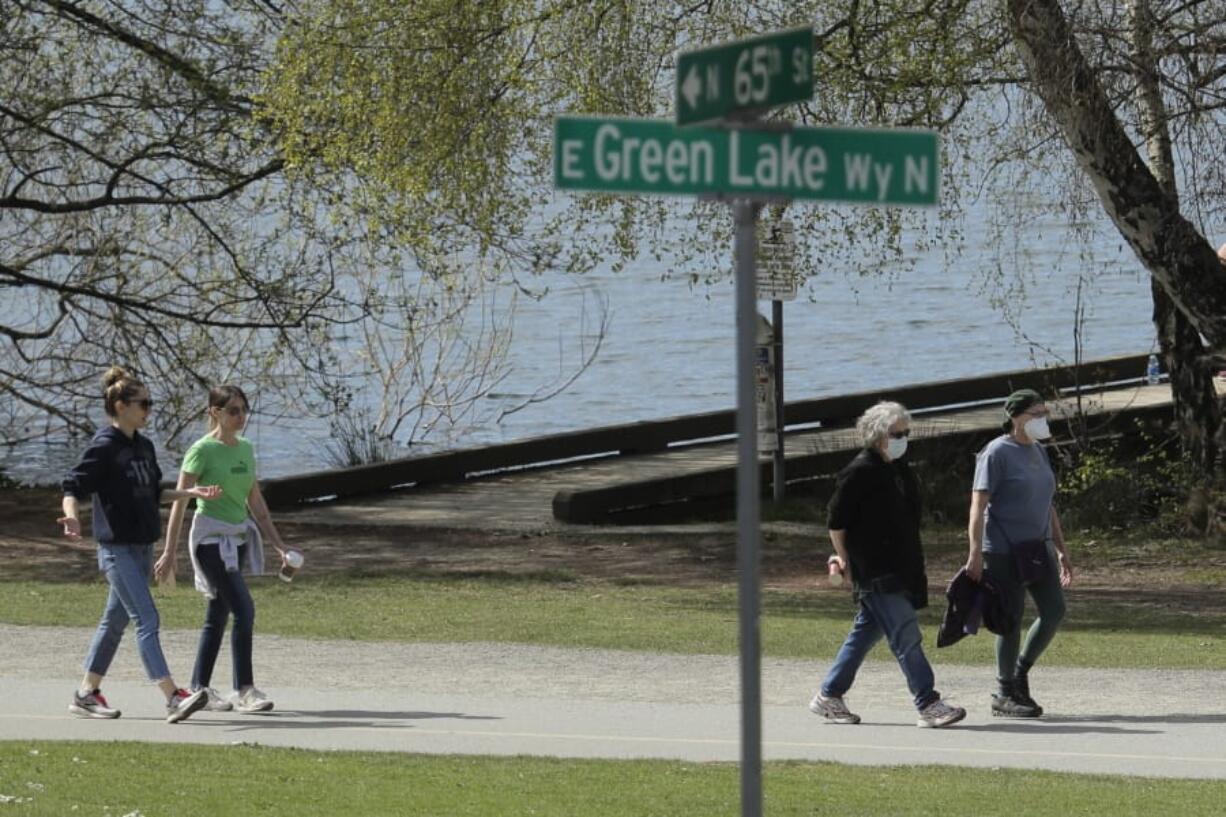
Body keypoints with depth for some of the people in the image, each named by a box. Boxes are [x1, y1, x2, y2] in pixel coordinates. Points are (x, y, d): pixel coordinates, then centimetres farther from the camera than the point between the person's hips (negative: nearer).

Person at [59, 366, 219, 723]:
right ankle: (173, 697, -20)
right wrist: (72, 517, -35)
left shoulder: (143, 446, 12)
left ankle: (87, 694, 21)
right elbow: (73, 487, -16)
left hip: (142, 546, 9)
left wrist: (192, 493, 14)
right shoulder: (104, 447, -12)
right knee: (147, 620, -14)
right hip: (117, 548, -9)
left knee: (115, 620, 13)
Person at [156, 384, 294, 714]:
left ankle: (200, 688, 18)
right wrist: (169, 552, -12)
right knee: (244, 609, -16)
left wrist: (278, 544, 14)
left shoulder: (245, 449, 10)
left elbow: (255, 501, 17)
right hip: (211, 537, -7)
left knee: (218, 616, 10)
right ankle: (244, 690, -14)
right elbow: (179, 502, -9)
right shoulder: (203, 450, -10)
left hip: (239, 537, 7)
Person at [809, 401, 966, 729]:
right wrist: (846, 559, -2)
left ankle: (828, 696, 23)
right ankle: (928, 705, -12)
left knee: (866, 633, 14)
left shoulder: (900, 470, 12)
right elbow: (836, 522, -9)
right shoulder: (859, 473, -13)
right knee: (906, 637, -11)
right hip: (876, 575, -9)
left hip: (901, 571, 9)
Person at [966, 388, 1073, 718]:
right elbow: (978, 504, -15)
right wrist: (975, 553, -23)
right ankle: (1005, 694, 7)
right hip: (1005, 550, -8)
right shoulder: (997, 453, -10)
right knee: (1011, 620, -3)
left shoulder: (1038, 452, 15)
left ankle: (1020, 674, 18)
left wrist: (1061, 550, 19)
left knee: (1054, 610, 1)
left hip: (1037, 548, 8)